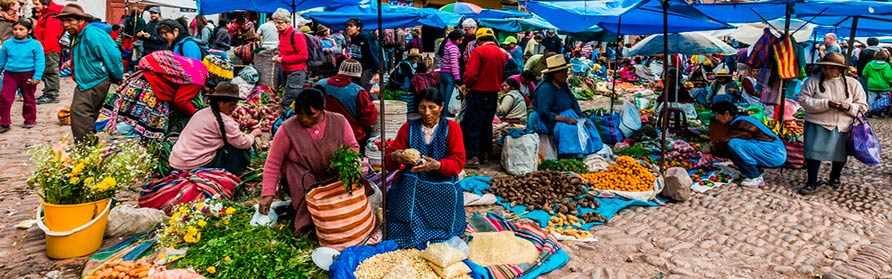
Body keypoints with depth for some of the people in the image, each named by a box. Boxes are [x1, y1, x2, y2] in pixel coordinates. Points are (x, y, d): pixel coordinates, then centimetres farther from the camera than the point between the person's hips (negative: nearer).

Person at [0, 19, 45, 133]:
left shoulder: (35, 44, -7)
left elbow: (40, 62, -8)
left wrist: (37, 77, -14)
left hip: (28, 75, -2)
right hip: (10, 74, 2)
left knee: (29, 99, 12)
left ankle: (30, 120, 27)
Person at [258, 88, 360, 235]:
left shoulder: (339, 122, -8)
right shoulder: (288, 129, -13)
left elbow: (353, 147, 4)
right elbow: (273, 163, -7)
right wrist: (268, 193, -13)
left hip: (333, 177, 1)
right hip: (300, 180, -1)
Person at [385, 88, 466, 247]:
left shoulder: (452, 128, 2)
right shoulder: (408, 128, 6)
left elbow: (458, 162, -7)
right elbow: (388, 161, 3)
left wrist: (437, 165, -28)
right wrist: (395, 157, -23)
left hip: (442, 183, -1)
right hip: (412, 184, 2)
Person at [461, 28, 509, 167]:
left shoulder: (478, 51, -14)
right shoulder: (502, 53, 5)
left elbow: (470, 74, -19)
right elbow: (503, 75, 11)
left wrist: (467, 84, -2)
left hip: (478, 93, -6)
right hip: (494, 94, 6)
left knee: (472, 125, 0)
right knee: (487, 125, 16)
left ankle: (473, 156, -5)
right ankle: (484, 154, 22)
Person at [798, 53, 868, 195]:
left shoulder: (852, 83, 3)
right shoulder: (813, 81, -3)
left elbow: (862, 106, 4)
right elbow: (804, 100, -12)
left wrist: (848, 107, -18)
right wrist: (826, 104, -23)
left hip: (843, 127, 2)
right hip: (817, 125, -2)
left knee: (840, 154, 14)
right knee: (814, 152, -8)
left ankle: (835, 178, 38)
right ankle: (812, 183, 3)